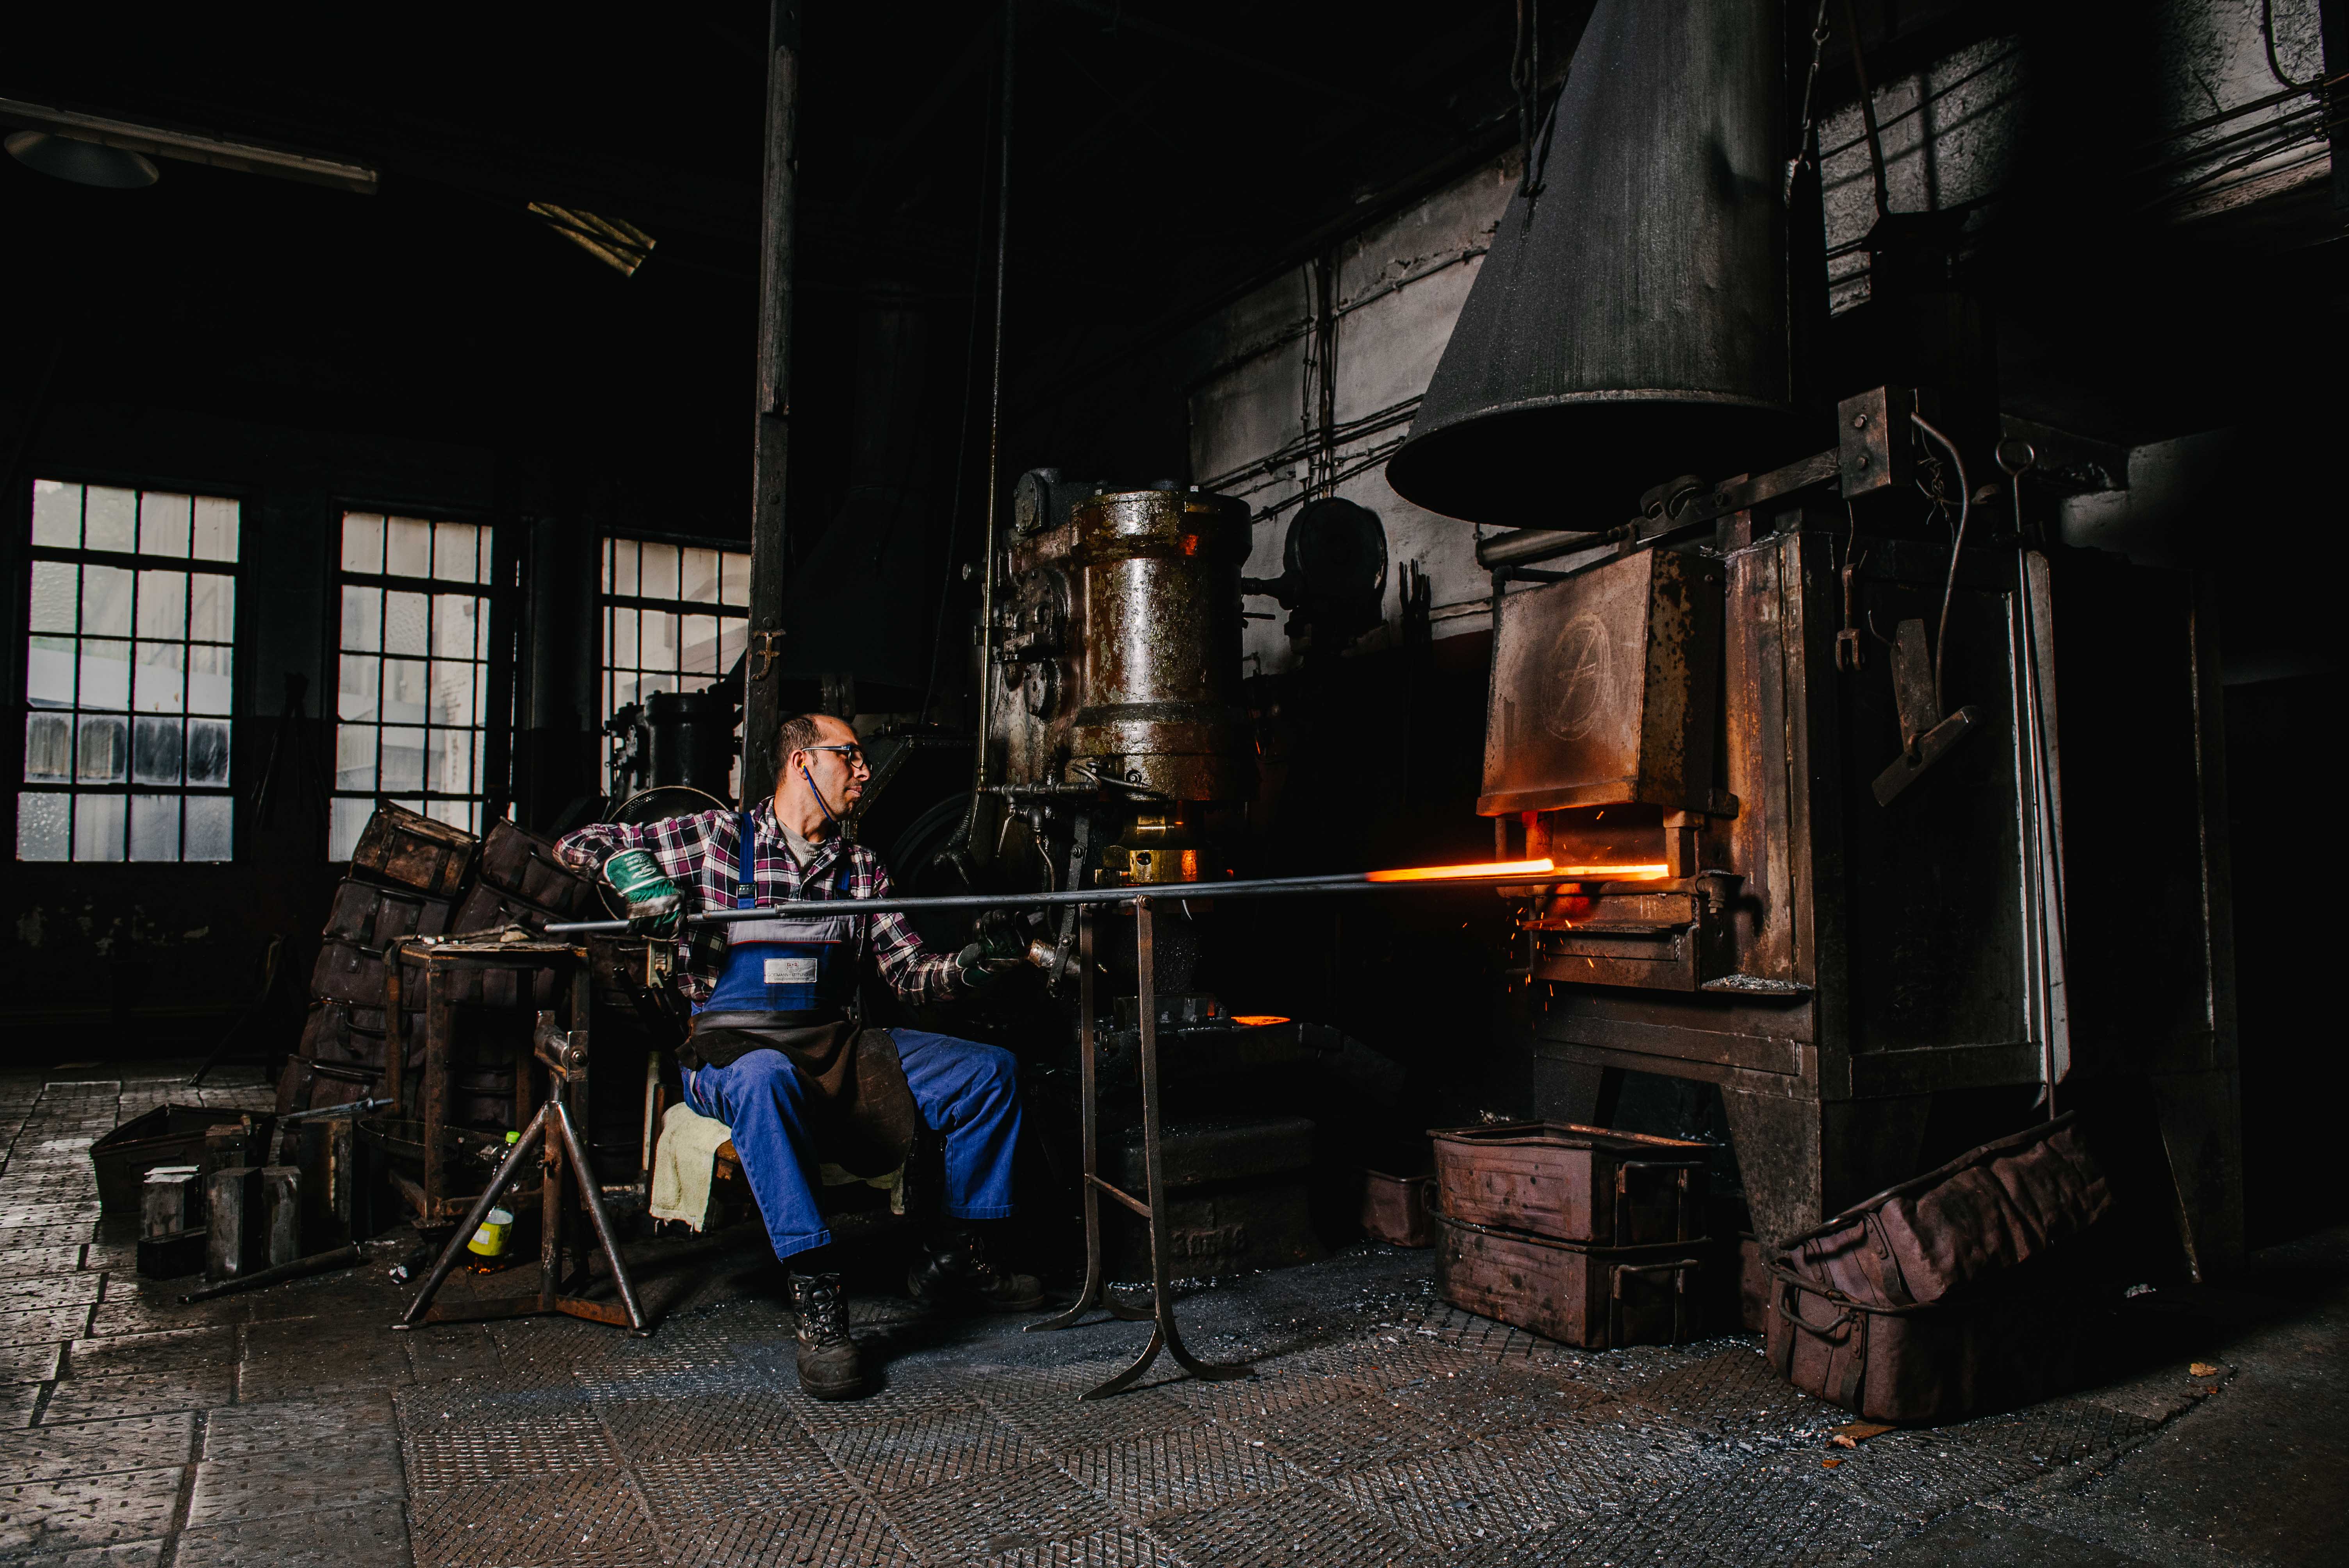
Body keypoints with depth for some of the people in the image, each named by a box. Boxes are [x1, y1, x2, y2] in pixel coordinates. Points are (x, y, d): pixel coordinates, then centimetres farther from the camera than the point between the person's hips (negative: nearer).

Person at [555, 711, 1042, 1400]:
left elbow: (910, 973, 12)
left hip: (837, 1045, 5)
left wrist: (971, 966, -9)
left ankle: (957, 1258, 6)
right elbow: (579, 845, 7)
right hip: (733, 1046, -5)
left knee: (992, 1071, -7)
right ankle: (816, 1300, -40)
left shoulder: (861, 868, 15)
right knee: (766, 1077, -43)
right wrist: (632, 869, -15)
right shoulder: (715, 838, 4)